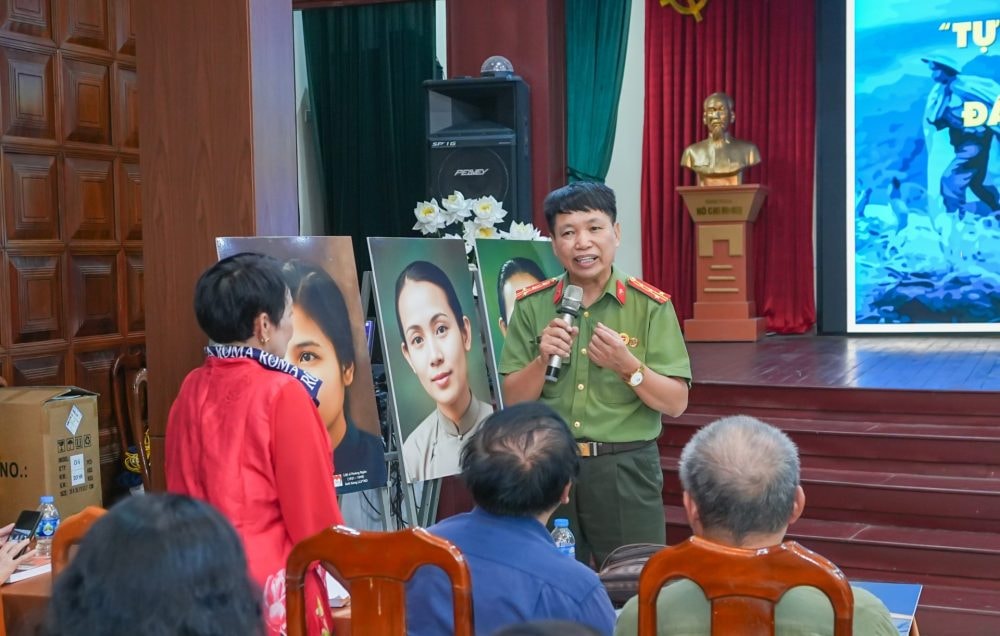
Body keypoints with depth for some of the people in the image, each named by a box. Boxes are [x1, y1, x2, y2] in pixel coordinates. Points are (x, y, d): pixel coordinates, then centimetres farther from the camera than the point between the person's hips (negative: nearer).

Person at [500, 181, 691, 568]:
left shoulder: (651, 305, -4)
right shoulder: (531, 306, 2)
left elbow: (676, 404, -5)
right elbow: (512, 402, 2)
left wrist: (627, 366, -20)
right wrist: (542, 359, -16)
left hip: (626, 468, -2)